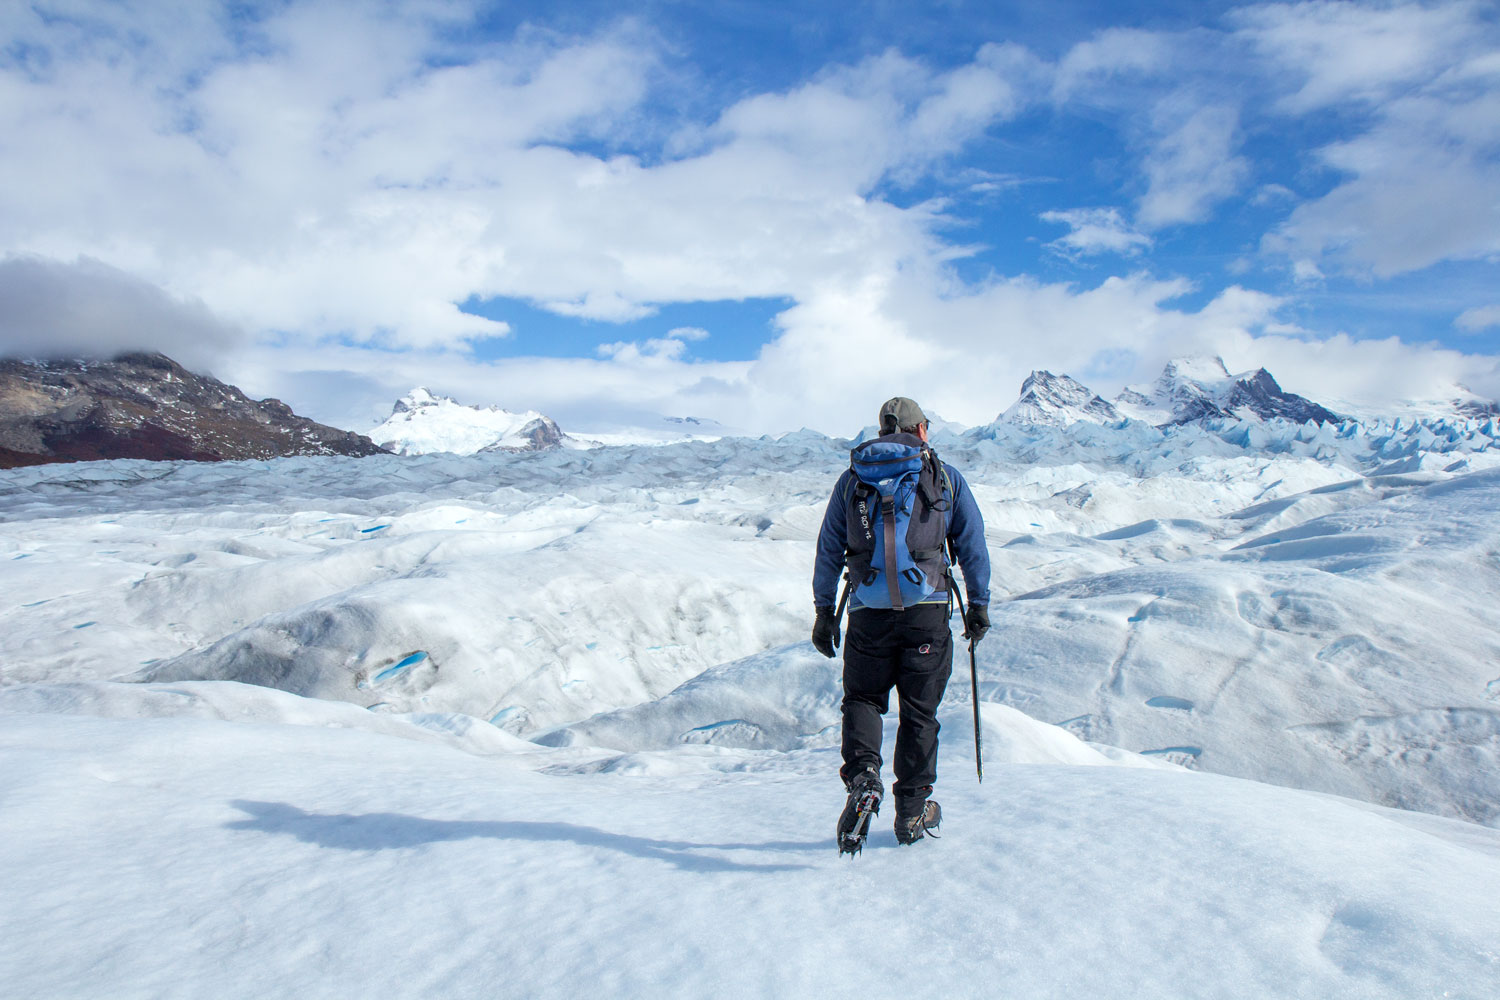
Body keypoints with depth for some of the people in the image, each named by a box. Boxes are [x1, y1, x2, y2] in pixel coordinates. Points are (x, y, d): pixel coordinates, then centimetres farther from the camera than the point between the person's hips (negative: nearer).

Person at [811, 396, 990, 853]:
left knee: (862, 698, 14)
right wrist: (979, 604, 15)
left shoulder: (852, 478, 11)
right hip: (928, 609, 0)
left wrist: (824, 611, 14)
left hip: (869, 610, 1)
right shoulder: (945, 476, 8)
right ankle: (912, 812, 17)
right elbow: (973, 544, 8)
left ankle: (863, 776, -12)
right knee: (919, 710, 10)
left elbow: (828, 549, 10)